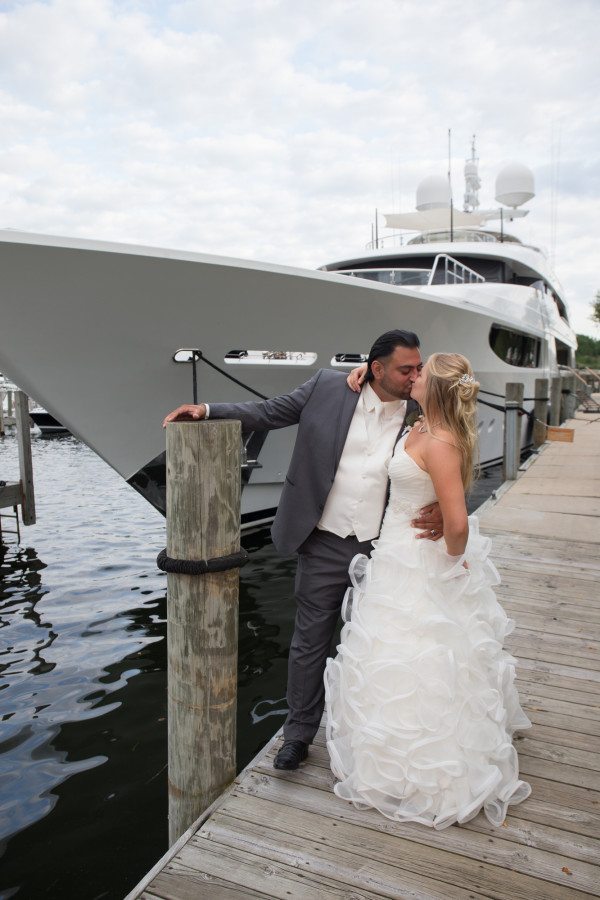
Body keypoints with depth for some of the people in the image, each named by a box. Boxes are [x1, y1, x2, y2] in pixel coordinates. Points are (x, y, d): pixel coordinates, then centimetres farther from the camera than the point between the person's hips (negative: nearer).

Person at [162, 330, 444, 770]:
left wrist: (442, 510, -20)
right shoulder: (328, 386, -5)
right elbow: (269, 412, 3)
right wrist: (208, 410, -7)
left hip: (383, 551, 1)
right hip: (325, 544, -1)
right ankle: (300, 731, 33)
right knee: (311, 641, 12)